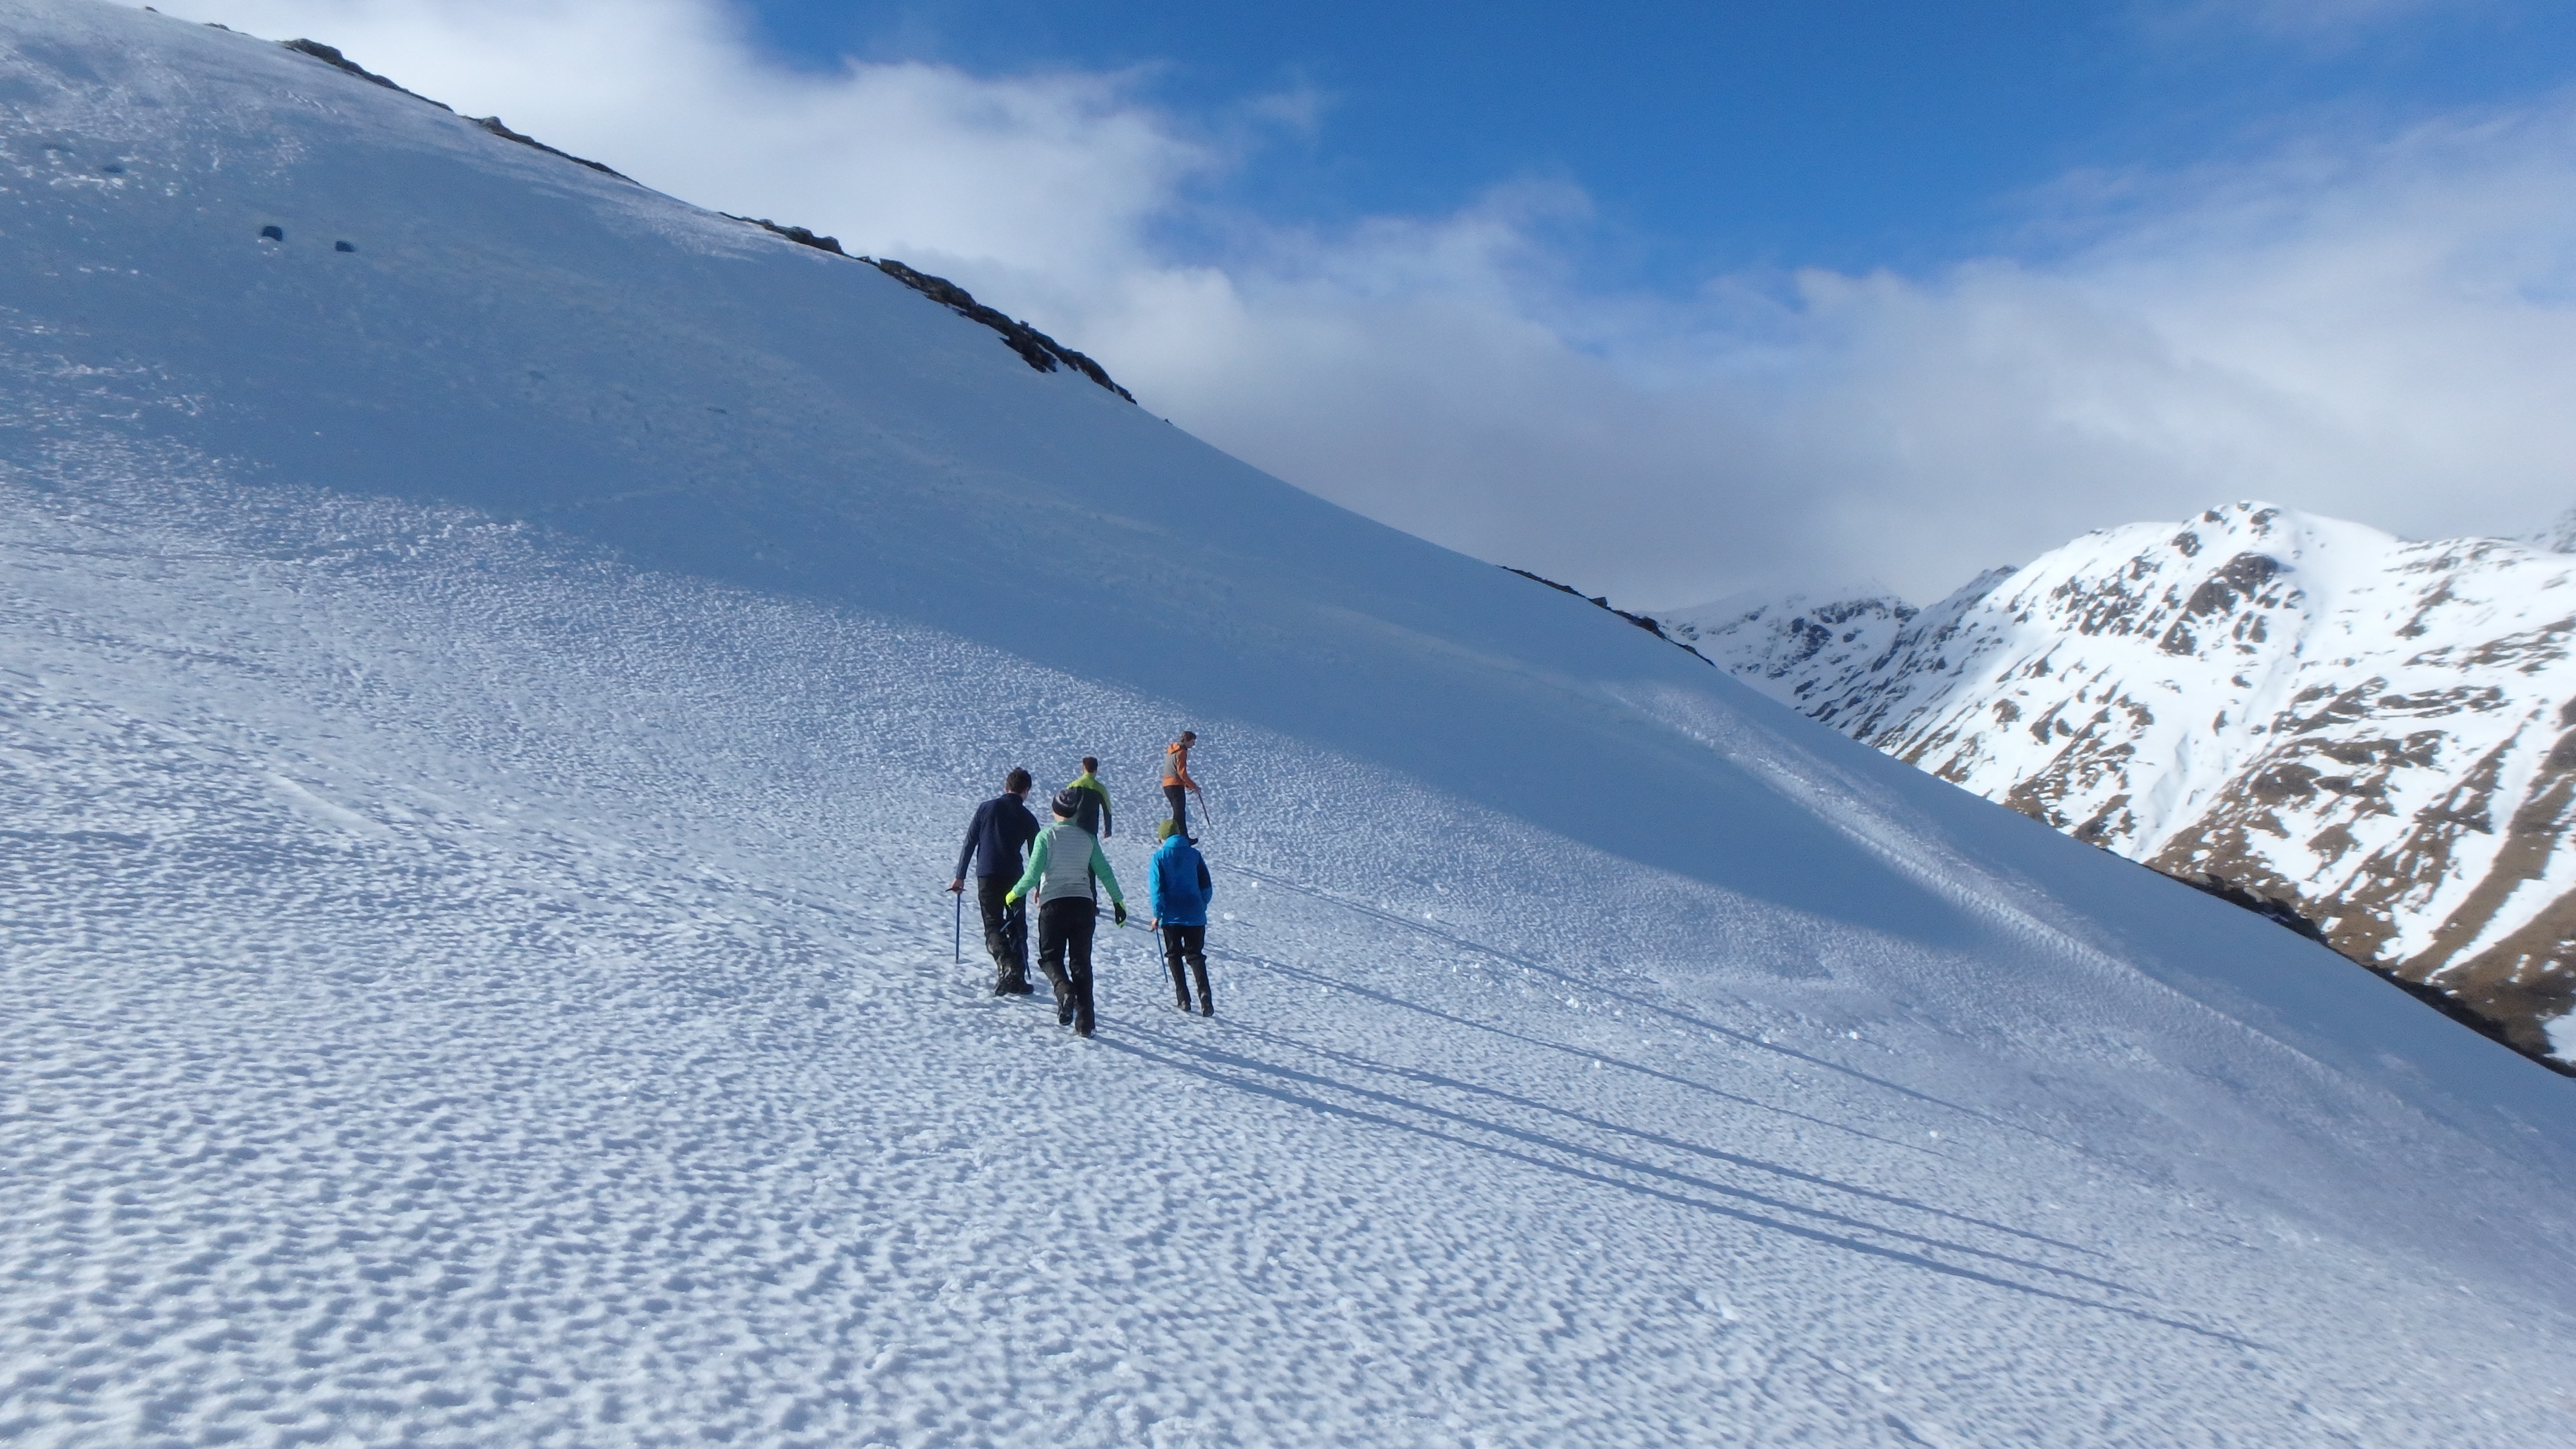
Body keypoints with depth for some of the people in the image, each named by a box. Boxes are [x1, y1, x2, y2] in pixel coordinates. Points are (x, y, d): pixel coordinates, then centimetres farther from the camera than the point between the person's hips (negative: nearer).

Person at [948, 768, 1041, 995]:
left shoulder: (986, 808, 3)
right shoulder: (1027, 818, 3)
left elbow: (969, 843, 3)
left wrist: (960, 876, 10)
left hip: (987, 877, 0)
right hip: (1014, 878, 0)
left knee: (993, 927, 1)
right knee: (1017, 929, 14)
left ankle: (1007, 967, -24)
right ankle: (1017, 979, 9)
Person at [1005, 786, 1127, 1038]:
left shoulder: (1046, 836, -4)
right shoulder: (1088, 838, 5)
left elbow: (1033, 874, -7)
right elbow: (1105, 873, 6)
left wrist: (1014, 894, 9)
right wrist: (1119, 902, 17)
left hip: (1054, 905, -3)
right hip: (1083, 905, 3)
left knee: (1051, 956, 12)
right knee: (1081, 963, 8)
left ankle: (1065, 990, -20)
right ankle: (1084, 1024, 3)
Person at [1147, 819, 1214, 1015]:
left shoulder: (1160, 856, -4)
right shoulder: (1194, 854, 4)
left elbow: (1156, 887, -8)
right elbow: (1207, 887, 6)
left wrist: (1157, 914, -2)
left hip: (1172, 916, -2)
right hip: (1195, 916, 2)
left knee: (1174, 956, 12)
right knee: (1196, 956, 7)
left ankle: (1183, 999, 5)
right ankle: (1204, 994, -14)